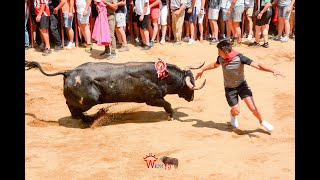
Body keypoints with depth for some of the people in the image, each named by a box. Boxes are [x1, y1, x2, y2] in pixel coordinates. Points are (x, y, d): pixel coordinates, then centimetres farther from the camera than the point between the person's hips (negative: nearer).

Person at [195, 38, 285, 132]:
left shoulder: (239, 58, -27)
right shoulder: (221, 58, -14)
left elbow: (257, 65, -31)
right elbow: (215, 65, 12)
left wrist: (273, 70, -42)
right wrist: (202, 70, 23)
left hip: (242, 85, -2)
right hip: (229, 88, 2)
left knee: (252, 107, -12)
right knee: (236, 111, 1)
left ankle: (262, 122, 16)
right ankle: (232, 114, 40)